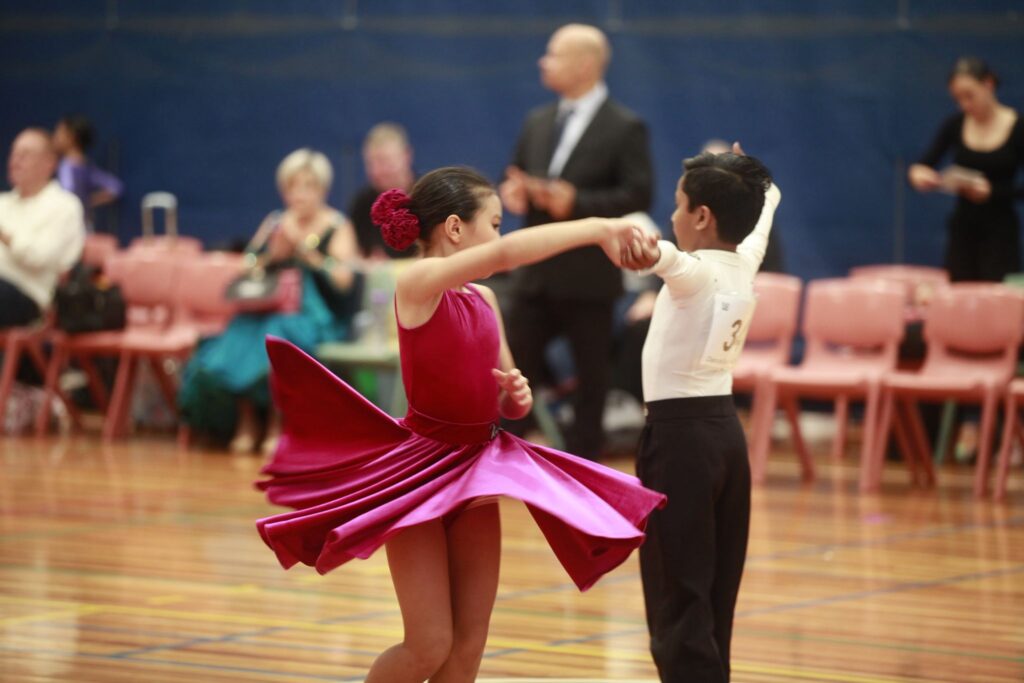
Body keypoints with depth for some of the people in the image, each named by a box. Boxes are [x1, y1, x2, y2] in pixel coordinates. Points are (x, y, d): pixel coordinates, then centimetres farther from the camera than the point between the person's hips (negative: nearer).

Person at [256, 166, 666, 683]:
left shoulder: (484, 299, 7)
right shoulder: (418, 282, -16)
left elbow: (505, 400, 17)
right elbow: (506, 254, -33)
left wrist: (517, 396, -7)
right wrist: (596, 228, -33)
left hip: (477, 467, 7)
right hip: (420, 469, -7)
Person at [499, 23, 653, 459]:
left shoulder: (625, 128, -6)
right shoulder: (537, 122, 13)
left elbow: (638, 194, -14)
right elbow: (516, 179, 19)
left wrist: (576, 201, -23)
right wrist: (512, 192, -5)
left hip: (588, 275, -5)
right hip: (535, 270, 5)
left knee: (591, 377, 4)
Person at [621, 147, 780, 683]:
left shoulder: (699, 272, -14)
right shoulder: (745, 264, 9)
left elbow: (674, 259, -40)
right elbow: (760, 221, 33)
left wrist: (650, 253, -62)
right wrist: (764, 190, 53)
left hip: (680, 432, -8)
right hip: (724, 428, 8)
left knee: (678, 593, -10)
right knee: (716, 592, 12)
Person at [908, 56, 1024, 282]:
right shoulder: (955, 126, 3)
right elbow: (925, 163, -1)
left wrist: (991, 191, -21)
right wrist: (919, 173, -23)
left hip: (999, 231, -3)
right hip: (963, 229, 3)